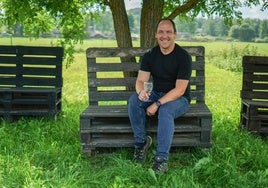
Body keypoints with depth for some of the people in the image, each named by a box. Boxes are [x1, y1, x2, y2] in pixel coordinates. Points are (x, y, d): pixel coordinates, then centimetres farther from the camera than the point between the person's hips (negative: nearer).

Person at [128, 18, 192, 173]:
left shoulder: (183, 56, -15)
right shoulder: (150, 55, 0)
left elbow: (179, 90, -21)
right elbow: (141, 81, -6)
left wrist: (157, 104, -30)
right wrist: (141, 92, -32)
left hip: (179, 99, -4)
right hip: (156, 94, 5)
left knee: (166, 110, -37)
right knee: (134, 101, -23)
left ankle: (162, 158, -30)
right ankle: (141, 141, -9)